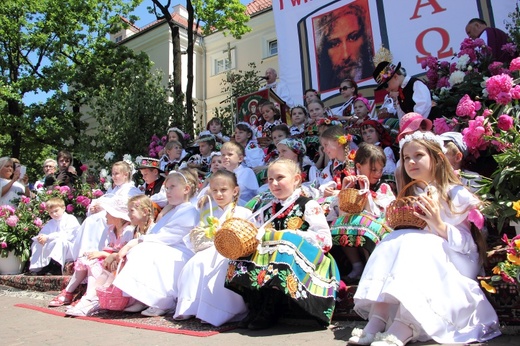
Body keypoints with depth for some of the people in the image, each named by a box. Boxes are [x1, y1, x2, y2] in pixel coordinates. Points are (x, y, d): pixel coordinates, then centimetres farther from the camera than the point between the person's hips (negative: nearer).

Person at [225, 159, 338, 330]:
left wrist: (293, 237, -17)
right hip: (269, 254, 6)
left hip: (297, 256, -6)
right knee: (244, 259, -17)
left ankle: (269, 313, -19)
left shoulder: (309, 206, -1)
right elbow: (262, 237, 24)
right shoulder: (267, 210, 19)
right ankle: (256, 310, -11)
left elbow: (324, 238, -9)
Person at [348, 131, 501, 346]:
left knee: (416, 246, -33)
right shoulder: (409, 196, 14)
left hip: (452, 263, -4)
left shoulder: (456, 194, -3)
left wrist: (439, 225, -23)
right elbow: (403, 238, 15)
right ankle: (375, 324, -38)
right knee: (392, 243, -24)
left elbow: (468, 245, -9)